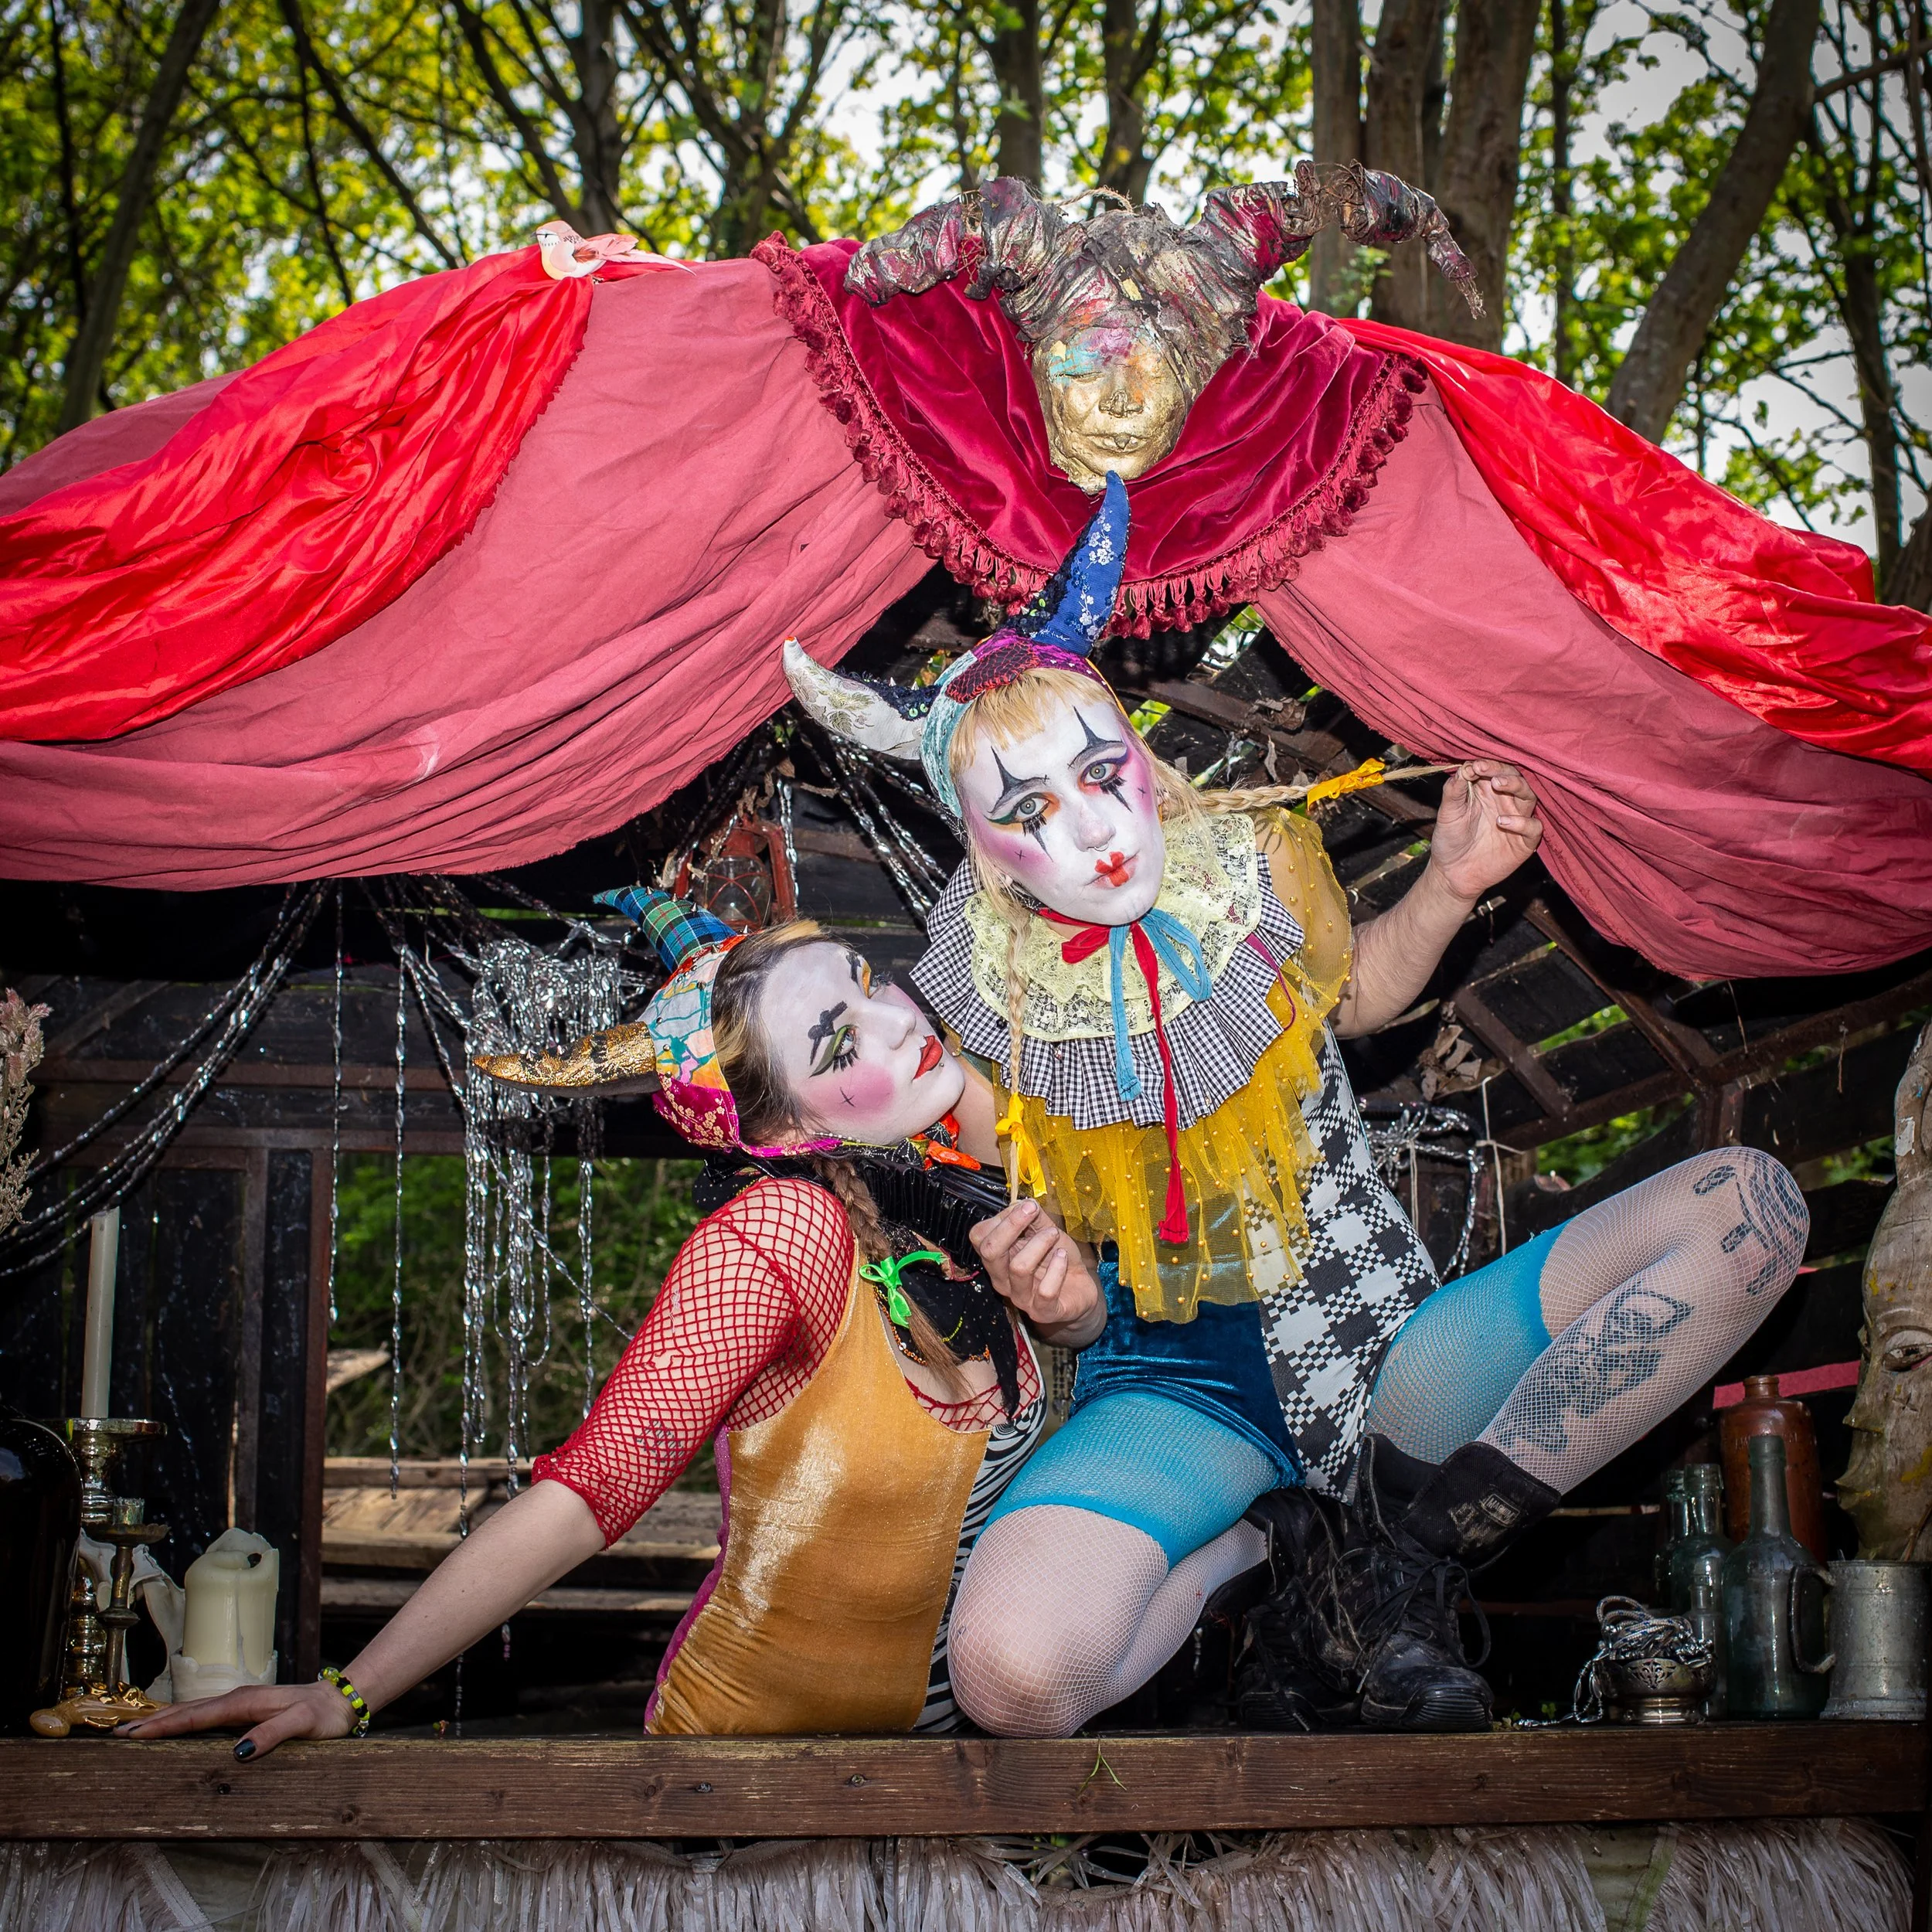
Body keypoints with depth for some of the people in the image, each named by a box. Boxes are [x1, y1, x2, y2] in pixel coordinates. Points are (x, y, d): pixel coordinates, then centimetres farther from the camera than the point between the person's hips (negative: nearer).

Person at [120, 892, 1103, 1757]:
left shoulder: (962, 1115, -7)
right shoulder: (777, 1236, -27)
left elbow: (1089, 1320, 8)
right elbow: (588, 1487, -30)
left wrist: (1060, 1294, -16)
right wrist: (350, 1693, -37)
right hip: (767, 1725, -7)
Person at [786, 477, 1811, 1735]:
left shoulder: (1250, 868, -3)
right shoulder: (985, 1011, -9)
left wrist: (1450, 886, 2)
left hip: (1388, 1350, 4)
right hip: (1183, 1391, -3)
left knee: (1747, 1206, -16)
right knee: (1012, 1669, -37)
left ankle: (1421, 1545, -14)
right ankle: (1249, 1550, -3)